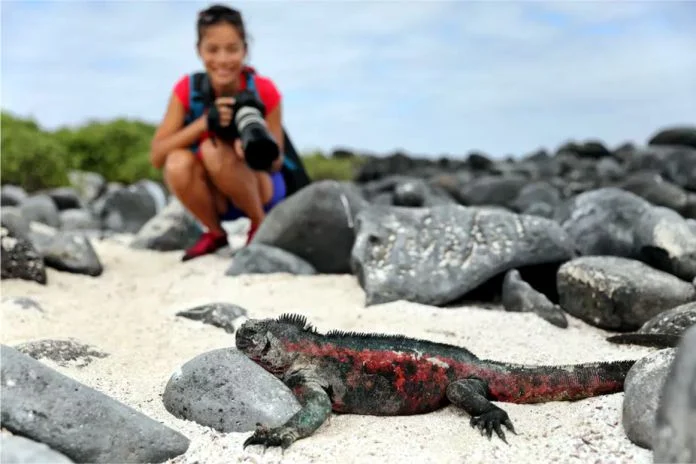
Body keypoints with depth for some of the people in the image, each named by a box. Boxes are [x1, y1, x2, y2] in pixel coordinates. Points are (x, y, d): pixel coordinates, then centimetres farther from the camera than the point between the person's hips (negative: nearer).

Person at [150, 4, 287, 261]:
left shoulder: (264, 91, -17)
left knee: (213, 149, -31)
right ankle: (215, 233, -2)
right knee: (177, 163, -29)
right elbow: (156, 156, -19)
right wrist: (204, 121, -33)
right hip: (215, 195, 2)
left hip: (263, 189, -2)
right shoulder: (187, 89, -12)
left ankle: (261, 226, -8)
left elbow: (276, 163, -12)